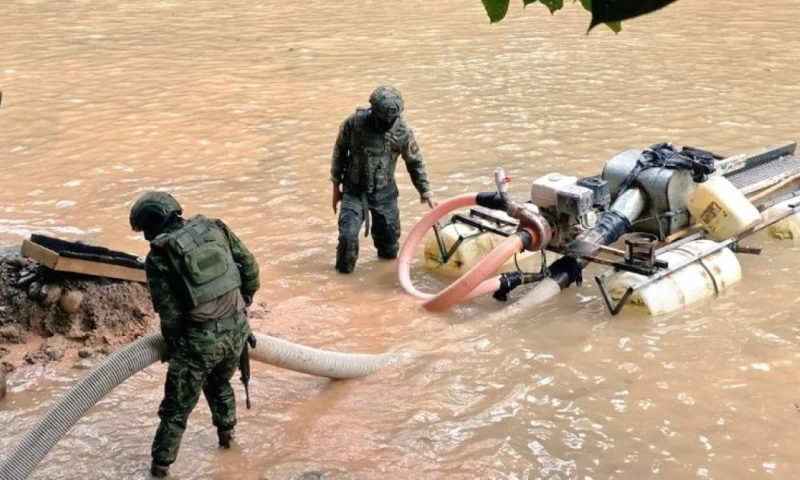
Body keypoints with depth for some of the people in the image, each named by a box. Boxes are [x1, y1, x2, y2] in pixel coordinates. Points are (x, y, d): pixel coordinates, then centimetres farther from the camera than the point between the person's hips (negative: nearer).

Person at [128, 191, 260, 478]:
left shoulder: (159, 255, -7)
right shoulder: (214, 227, 5)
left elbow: (169, 312, -5)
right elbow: (250, 265, 9)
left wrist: (171, 346, 12)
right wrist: (245, 300, 25)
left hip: (202, 337, -5)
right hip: (237, 327, 5)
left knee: (177, 407, 10)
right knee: (220, 382, 33)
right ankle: (226, 432, 47)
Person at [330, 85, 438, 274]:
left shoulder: (403, 132, -14)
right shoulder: (354, 123, -16)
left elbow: (415, 163, 0)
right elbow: (340, 150, -1)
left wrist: (427, 193, -2)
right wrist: (336, 185, 4)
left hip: (384, 192, 1)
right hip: (354, 190, -1)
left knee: (389, 234, 11)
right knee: (348, 234, -15)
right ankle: (344, 269, 10)